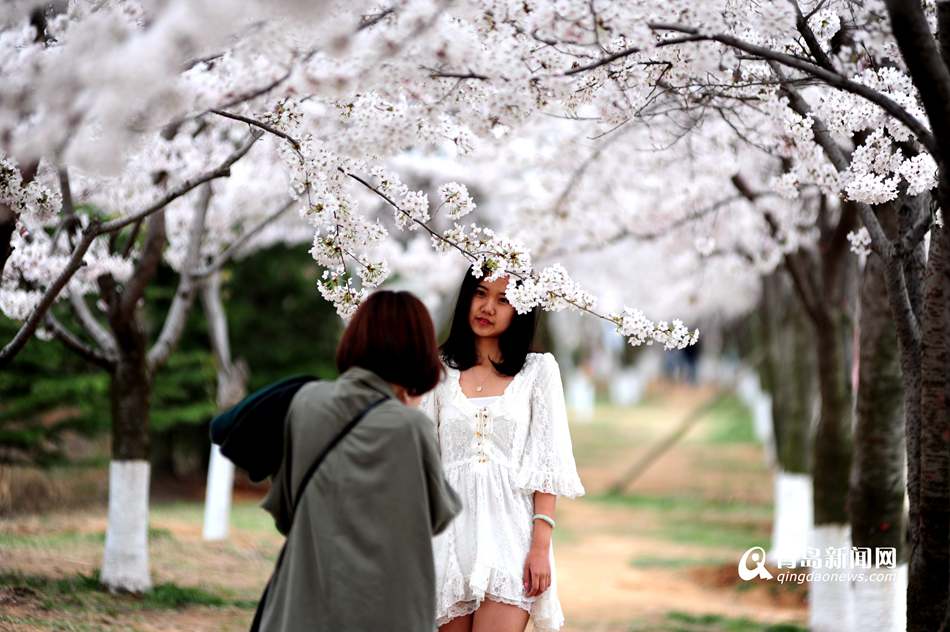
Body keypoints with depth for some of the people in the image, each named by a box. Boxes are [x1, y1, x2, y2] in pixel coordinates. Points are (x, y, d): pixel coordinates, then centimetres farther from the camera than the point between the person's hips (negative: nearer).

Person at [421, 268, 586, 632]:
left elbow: (547, 465, 1)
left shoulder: (539, 370, 7)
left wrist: (541, 547, -8)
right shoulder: (441, 372, 12)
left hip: (510, 533, -2)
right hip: (452, 531, 2)